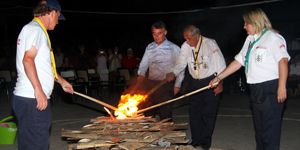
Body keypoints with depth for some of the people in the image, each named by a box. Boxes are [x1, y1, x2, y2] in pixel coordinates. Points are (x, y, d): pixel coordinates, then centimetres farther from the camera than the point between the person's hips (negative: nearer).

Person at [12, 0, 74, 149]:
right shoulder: (35, 29, -9)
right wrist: (39, 91, -23)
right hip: (33, 99, -10)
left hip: (30, 98, 10)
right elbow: (28, 59, -21)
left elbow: (43, 65, 30)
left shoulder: (33, 29, 23)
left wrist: (61, 81, 36)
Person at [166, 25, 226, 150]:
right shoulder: (185, 46, -2)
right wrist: (173, 73, -22)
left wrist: (219, 83, -13)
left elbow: (220, 63, -12)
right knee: (194, 113, 8)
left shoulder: (210, 44, -15)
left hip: (210, 83, -5)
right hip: (194, 82, 5)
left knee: (208, 114, 0)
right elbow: (181, 63, -2)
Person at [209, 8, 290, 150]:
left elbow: (283, 60, -19)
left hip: (271, 90, -9)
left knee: (270, 129, -5)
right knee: (259, 128, 16)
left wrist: (282, 87, -25)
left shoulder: (272, 37, -9)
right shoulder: (250, 40, 17)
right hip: (255, 90, 9)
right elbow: (238, 61, 19)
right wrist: (219, 77, 15)